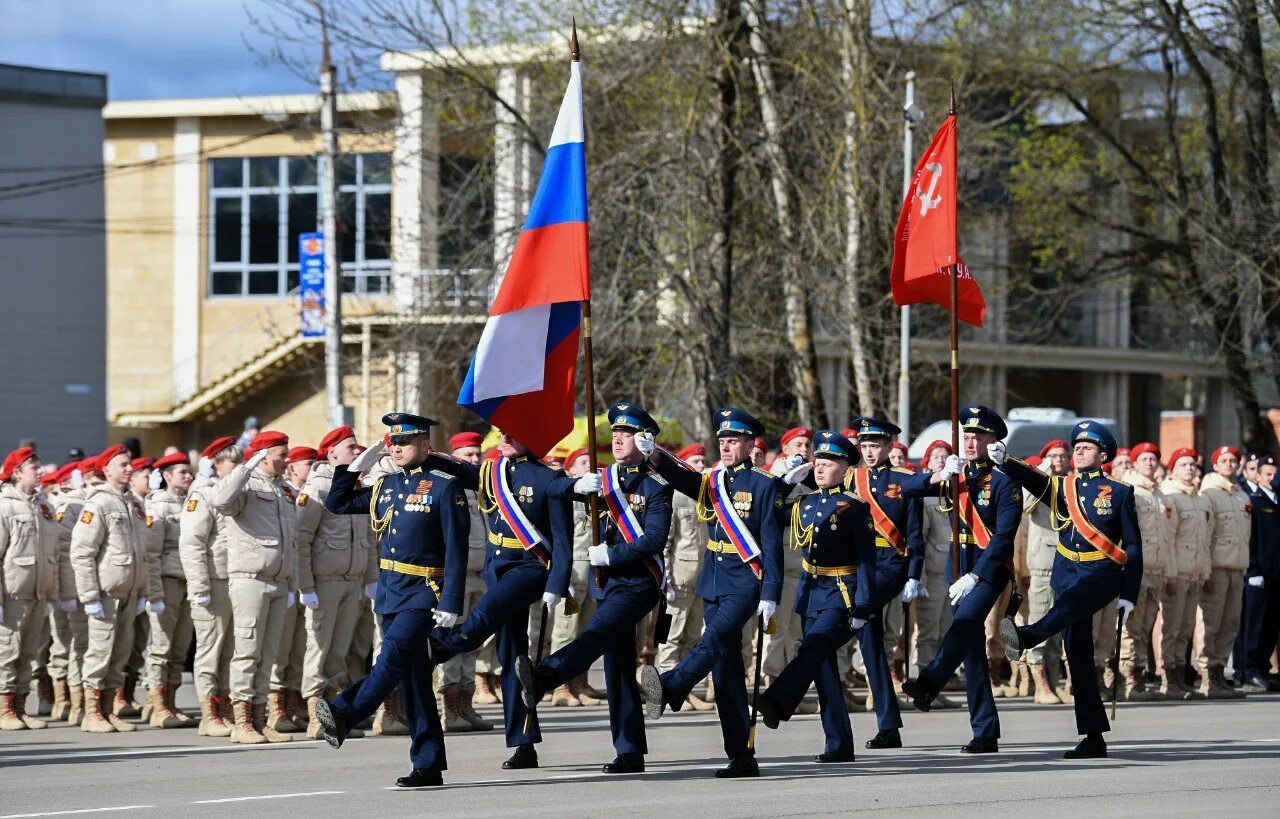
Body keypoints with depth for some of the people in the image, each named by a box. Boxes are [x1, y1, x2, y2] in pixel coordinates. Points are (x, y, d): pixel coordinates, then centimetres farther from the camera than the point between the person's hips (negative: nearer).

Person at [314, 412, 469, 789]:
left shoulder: (445, 487, -7)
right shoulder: (385, 486, 12)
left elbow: (456, 550, -11)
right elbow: (337, 504, 23)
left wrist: (450, 603, -16)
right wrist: (347, 467, 12)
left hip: (424, 592, -7)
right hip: (389, 590, 7)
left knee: (394, 653, -26)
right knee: (412, 677, 6)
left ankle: (344, 715, -40)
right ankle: (428, 765, 8)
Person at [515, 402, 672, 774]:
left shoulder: (656, 486, -3)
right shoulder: (605, 479, 15)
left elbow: (655, 539, -14)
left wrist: (610, 555, -18)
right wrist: (578, 486, -15)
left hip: (637, 584, -8)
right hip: (607, 584, 8)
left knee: (597, 635, -30)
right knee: (617, 665, 7)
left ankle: (542, 677, -56)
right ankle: (630, 752, 10)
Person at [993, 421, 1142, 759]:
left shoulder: (1119, 493, 4)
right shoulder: (1061, 488, 14)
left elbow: (1133, 548, 3)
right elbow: (1030, 479, -5)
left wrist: (1129, 595, -4)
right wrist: (1004, 461, -25)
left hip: (1102, 573, -5)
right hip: (1067, 574, 5)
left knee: (1070, 601, -37)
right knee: (1077, 653, 0)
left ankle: (1027, 637, -67)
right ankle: (1094, 739, 3)